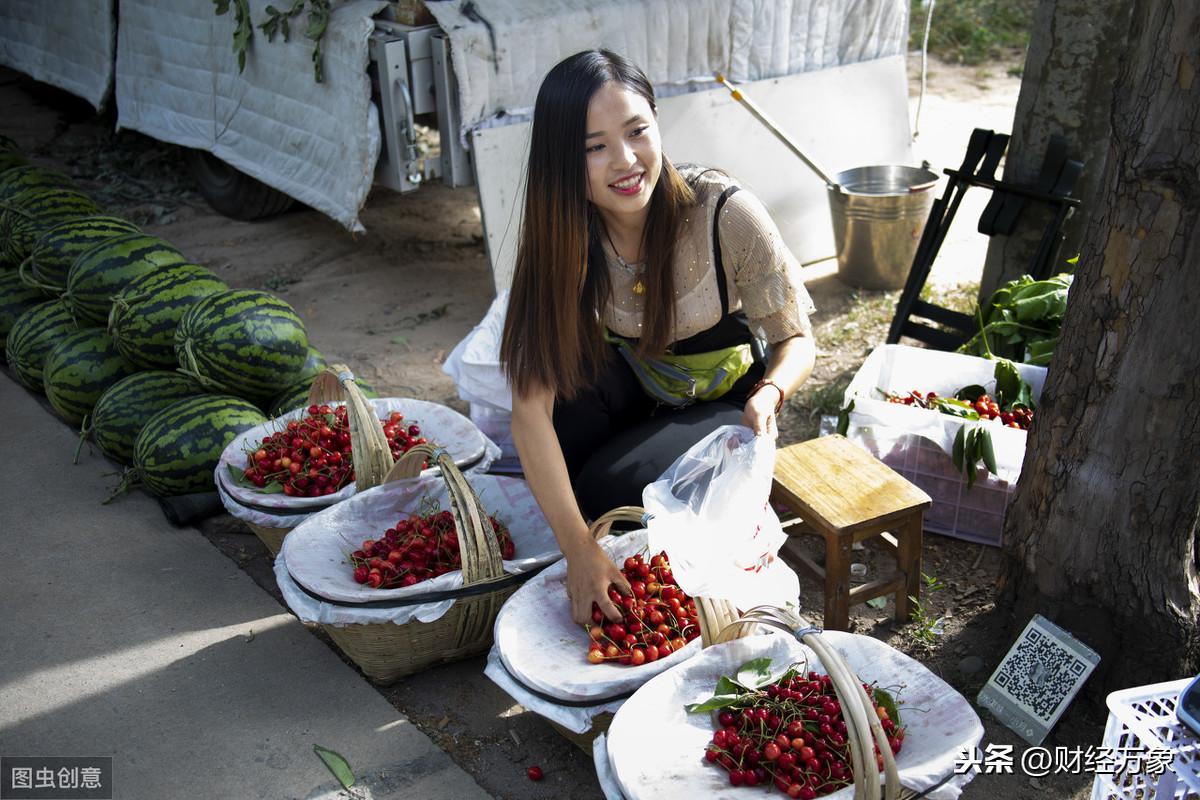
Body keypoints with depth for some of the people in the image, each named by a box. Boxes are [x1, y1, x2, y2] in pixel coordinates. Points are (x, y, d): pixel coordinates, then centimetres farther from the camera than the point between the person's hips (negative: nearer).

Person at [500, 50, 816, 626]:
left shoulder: (724, 213, -27)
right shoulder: (560, 237, -21)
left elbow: (796, 341, -14)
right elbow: (530, 406, -28)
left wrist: (768, 395, -38)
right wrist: (578, 551, -37)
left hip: (723, 405, -2)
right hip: (635, 391, 3)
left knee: (612, 490, -29)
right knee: (569, 376, -31)